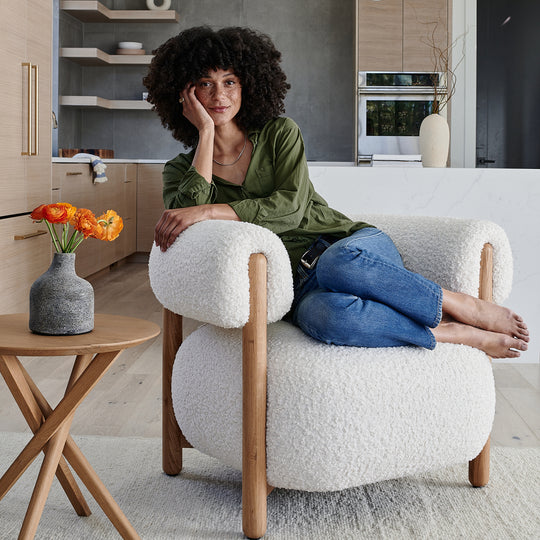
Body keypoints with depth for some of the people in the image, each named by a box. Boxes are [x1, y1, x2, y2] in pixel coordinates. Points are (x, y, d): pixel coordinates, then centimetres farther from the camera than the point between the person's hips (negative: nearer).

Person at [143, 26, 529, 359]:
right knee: (323, 314, -40)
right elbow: (183, 216, -14)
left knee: (337, 262, -40)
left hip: (351, 243, 1)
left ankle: (467, 307, -20)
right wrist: (205, 133, -9)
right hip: (301, 287, 0)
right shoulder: (180, 171, 9)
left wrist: (208, 211, -21)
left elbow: (291, 207, -11)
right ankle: (460, 335, -25)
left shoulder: (279, 134, 6)